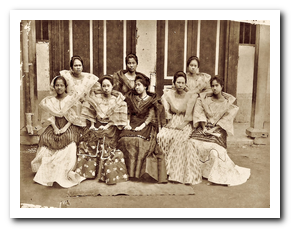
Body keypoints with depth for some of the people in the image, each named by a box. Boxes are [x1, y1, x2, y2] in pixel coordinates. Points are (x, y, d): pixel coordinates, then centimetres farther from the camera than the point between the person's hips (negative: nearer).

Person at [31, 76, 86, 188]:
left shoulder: (71, 99, 3)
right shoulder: (51, 100, 12)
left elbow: (73, 117, -1)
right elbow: (51, 117, 8)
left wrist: (65, 127, -13)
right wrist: (55, 128, -9)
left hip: (68, 126, -3)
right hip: (55, 125, 3)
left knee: (69, 140, -30)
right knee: (45, 138, -21)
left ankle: (66, 174, -21)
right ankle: (47, 174, -11)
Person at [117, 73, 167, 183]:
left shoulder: (151, 100, 7)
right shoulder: (132, 97, 17)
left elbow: (150, 116, -2)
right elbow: (129, 113, 15)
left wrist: (142, 126, -15)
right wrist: (128, 124, -2)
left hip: (146, 126, -2)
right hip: (133, 125, 3)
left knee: (140, 141, -31)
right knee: (125, 139, -26)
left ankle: (139, 171, -23)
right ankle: (130, 171, -21)